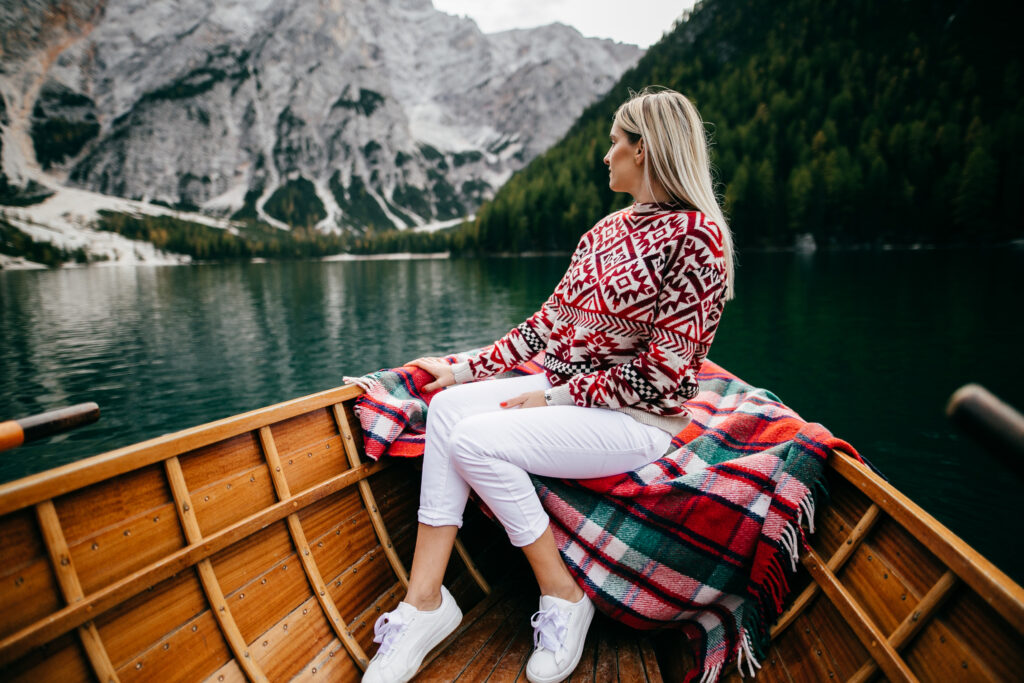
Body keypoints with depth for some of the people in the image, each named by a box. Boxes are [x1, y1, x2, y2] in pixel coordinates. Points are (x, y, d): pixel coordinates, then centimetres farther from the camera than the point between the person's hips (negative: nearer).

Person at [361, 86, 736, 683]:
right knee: (449, 408, -14)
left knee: (477, 440, -24)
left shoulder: (696, 237, -13)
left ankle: (563, 596, -4)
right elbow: (553, 319, 11)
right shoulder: (609, 229, 14)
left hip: (640, 419, -7)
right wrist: (464, 369, 7)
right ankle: (424, 601, -12)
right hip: (570, 393, 8)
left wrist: (557, 396, -14)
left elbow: (663, 373, -18)